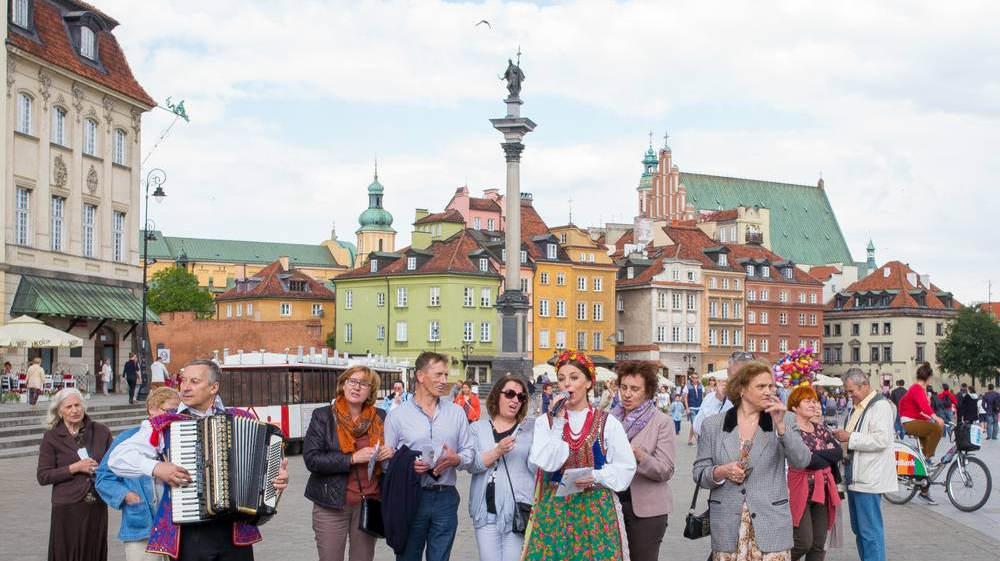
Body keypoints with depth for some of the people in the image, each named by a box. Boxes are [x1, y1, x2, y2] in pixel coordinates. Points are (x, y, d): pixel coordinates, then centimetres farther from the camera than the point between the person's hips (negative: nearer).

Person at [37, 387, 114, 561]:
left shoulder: (101, 432, 5)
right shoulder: (51, 437, 0)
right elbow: (43, 476, -4)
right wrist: (74, 468, -12)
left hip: (97, 507, 2)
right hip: (68, 509, -2)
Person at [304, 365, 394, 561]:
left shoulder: (380, 418, 5)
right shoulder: (323, 416, -3)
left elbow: (394, 448, 18)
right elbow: (311, 459, -12)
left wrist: (391, 453, -6)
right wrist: (352, 458, -19)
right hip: (332, 503, -2)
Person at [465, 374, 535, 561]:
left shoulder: (529, 430, 8)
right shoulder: (478, 428, 9)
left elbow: (536, 467, 0)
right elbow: (471, 464, -3)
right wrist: (497, 451, -19)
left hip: (519, 509, -1)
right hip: (486, 510, 1)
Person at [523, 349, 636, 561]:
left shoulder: (608, 423, 1)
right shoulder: (545, 421, 3)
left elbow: (626, 466, 2)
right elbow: (547, 462, -10)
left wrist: (596, 476, -14)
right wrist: (557, 422, -12)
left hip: (597, 508, -1)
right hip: (555, 507, 1)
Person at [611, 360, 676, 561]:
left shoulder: (662, 422, -5)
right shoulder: (610, 417, 7)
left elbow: (666, 471, -11)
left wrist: (638, 455, -28)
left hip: (646, 508, -3)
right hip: (611, 503, 3)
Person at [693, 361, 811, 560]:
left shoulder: (783, 423, 4)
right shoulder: (713, 425, 5)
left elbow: (802, 462, -8)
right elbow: (699, 472, 7)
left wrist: (780, 425, -17)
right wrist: (721, 472, -13)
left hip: (771, 525, 0)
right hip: (728, 526, 1)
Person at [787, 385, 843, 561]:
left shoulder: (820, 428, 14)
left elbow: (839, 452, 1)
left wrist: (816, 456, -12)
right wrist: (828, 458, -3)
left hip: (823, 492, 7)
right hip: (800, 492, -7)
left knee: (819, 546, 6)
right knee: (804, 542, -12)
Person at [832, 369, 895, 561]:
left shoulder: (880, 406, -11)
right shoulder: (857, 407, 19)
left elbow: (881, 440, -22)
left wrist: (850, 438, -18)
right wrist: (843, 438, 12)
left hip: (869, 479, -10)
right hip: (854, 477, 10)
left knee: (870, 531, -8)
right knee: (859, 530, 14)